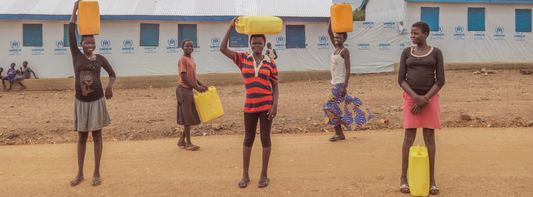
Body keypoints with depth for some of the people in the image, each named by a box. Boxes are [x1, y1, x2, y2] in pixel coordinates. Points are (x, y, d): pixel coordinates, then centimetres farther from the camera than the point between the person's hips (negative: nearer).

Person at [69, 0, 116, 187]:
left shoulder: (100, 58, 0)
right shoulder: (76, 55, -1)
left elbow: (112, 74, 10)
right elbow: (71, 33, -9)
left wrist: (110, 87, -11)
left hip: (97, 101, 0)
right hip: (80, 102, 1)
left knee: (97, 136, 5)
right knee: (81, 137, 9)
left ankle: (96, 173, 12)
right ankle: (80, 173, 18)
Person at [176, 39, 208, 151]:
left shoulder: (191, 59, 13)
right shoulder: (183, 59, -12)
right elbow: (184, 78, -18)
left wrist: (201, 84, 7)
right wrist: (197, 88, -16)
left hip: (189, 90, 9)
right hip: (184, 90, -9)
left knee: (190, 117, 12)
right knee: (187, 117, -3)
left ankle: (182, 140, 22)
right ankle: (188, 143, 5)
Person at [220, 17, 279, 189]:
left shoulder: (270, 63, -2)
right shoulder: (243, 59, 2)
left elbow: (275, 86, 1)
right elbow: (223, 49, -6)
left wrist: (275, 105, -10)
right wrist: (231, 27, -8)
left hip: (266, 105, -1)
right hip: (250, 106, 2)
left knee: (265, 138, 5)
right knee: (248, 139, 9)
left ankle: (264, 174, 16)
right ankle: (245, 175, 19)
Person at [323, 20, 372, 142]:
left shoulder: (344, 51, -10)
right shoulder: (336, 48, 11)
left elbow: (348, 69, -16)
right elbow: (329, 31, 11)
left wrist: (344, 87, -22)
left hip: (340, 83, -8)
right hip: (335, 83, 8)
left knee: (331, 106, -8)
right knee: (338, 106, 9)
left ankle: (339, 133, 2)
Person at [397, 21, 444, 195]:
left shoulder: (436, 53, 1)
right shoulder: (406, 53, 5)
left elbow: (440, 81, -4)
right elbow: (401, 79, -2)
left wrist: (424, 100, -14)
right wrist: (416, 98, -16)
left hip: (430, 98, 0)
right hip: (411, 97, 1)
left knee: (429, 138, 0)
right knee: (409, 137, -2)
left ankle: (431, 180, 8)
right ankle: (404, 177, 7)